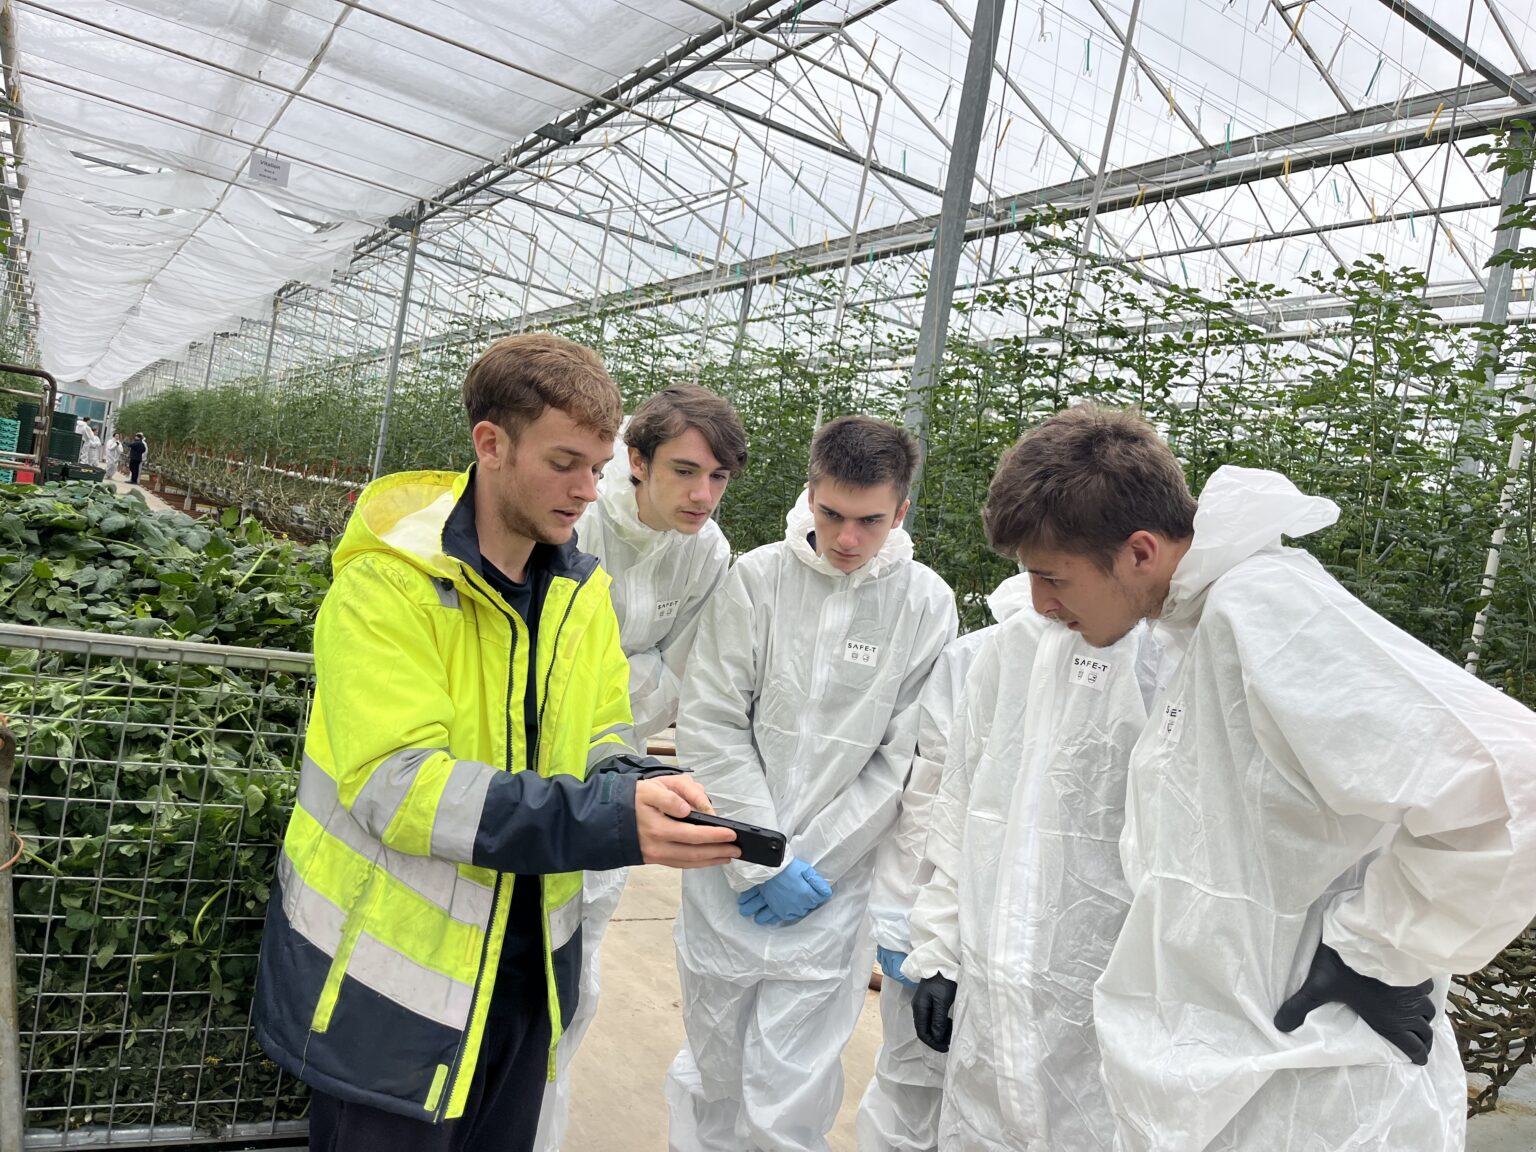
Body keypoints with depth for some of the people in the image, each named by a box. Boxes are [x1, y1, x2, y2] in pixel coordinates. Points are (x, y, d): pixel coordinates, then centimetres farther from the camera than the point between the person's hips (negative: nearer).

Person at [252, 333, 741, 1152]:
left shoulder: (581, 587, 1)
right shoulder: (386, 583, -19)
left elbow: (595, 743, 5)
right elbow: (397, 787, -27)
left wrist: (650, 790, -19)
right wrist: (610, 821, -34)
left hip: (525, 973, 6)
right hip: (392, 982, -6)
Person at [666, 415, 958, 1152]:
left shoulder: (927, 605, -5)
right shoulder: (756, 578, -5)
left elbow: (903, 760, -4)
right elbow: (710, 726, -5)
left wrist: (810, 862, -7)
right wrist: (765, 859, -9)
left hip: (832, 889, -1)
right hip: (727, 873, 1)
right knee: (711, 1074, 17)